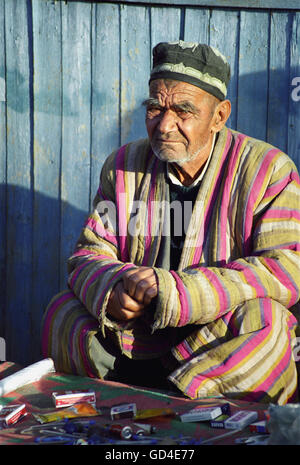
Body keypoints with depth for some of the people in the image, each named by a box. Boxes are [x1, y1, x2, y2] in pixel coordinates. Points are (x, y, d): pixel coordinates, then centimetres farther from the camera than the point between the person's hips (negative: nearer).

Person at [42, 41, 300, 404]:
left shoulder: (269, 170, -8)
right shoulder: (124, 166, 5)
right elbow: (89, 253, 5)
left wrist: (175, 292, -26)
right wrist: (112, 291, -22)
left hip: (224, 349, -2)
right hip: (137, 343, 3)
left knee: (263, 321, -33)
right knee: (62, 309, -13)